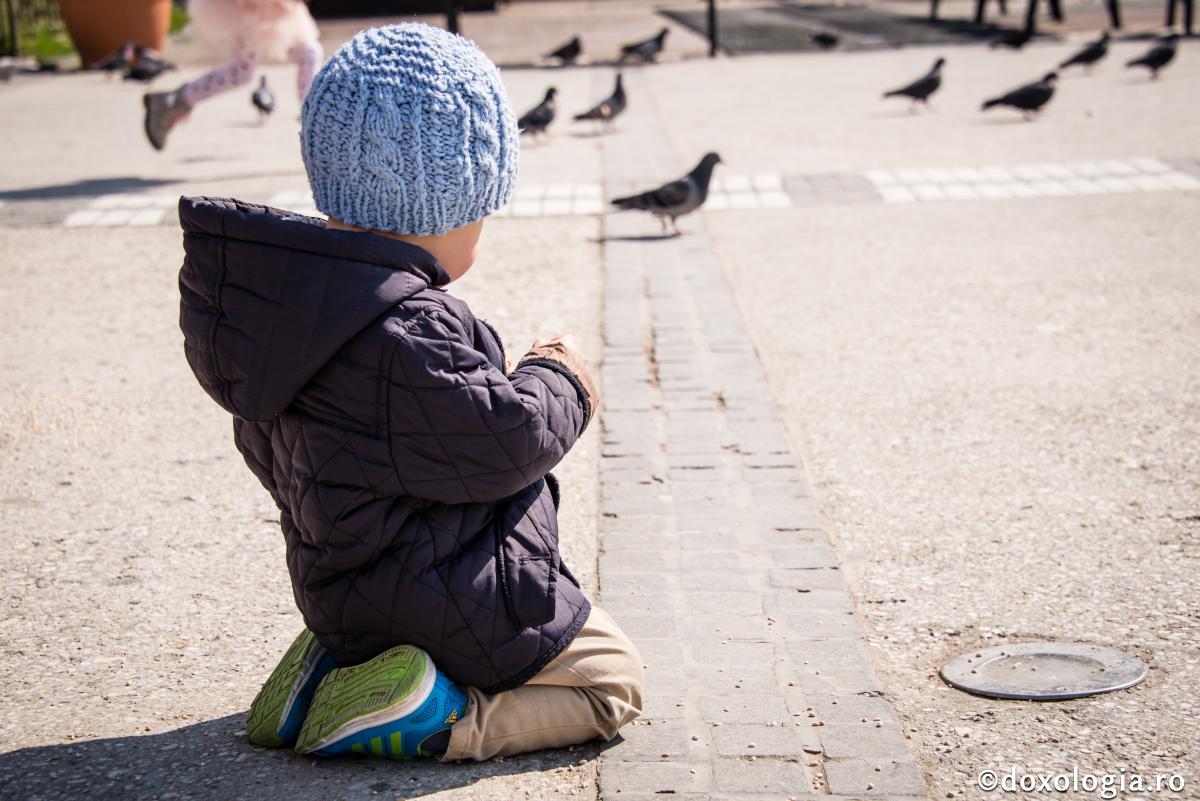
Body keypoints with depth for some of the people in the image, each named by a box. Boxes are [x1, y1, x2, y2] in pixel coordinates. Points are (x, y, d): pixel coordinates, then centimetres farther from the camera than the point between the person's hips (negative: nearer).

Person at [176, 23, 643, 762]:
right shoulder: (406, 330, -31)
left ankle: (343, 660, 12)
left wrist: (529, 380, 5)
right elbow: (502, 444, -24)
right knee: (613, 681, 8)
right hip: (449, 608, -9)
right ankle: (428, 721, -10)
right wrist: (562, 386, -5)